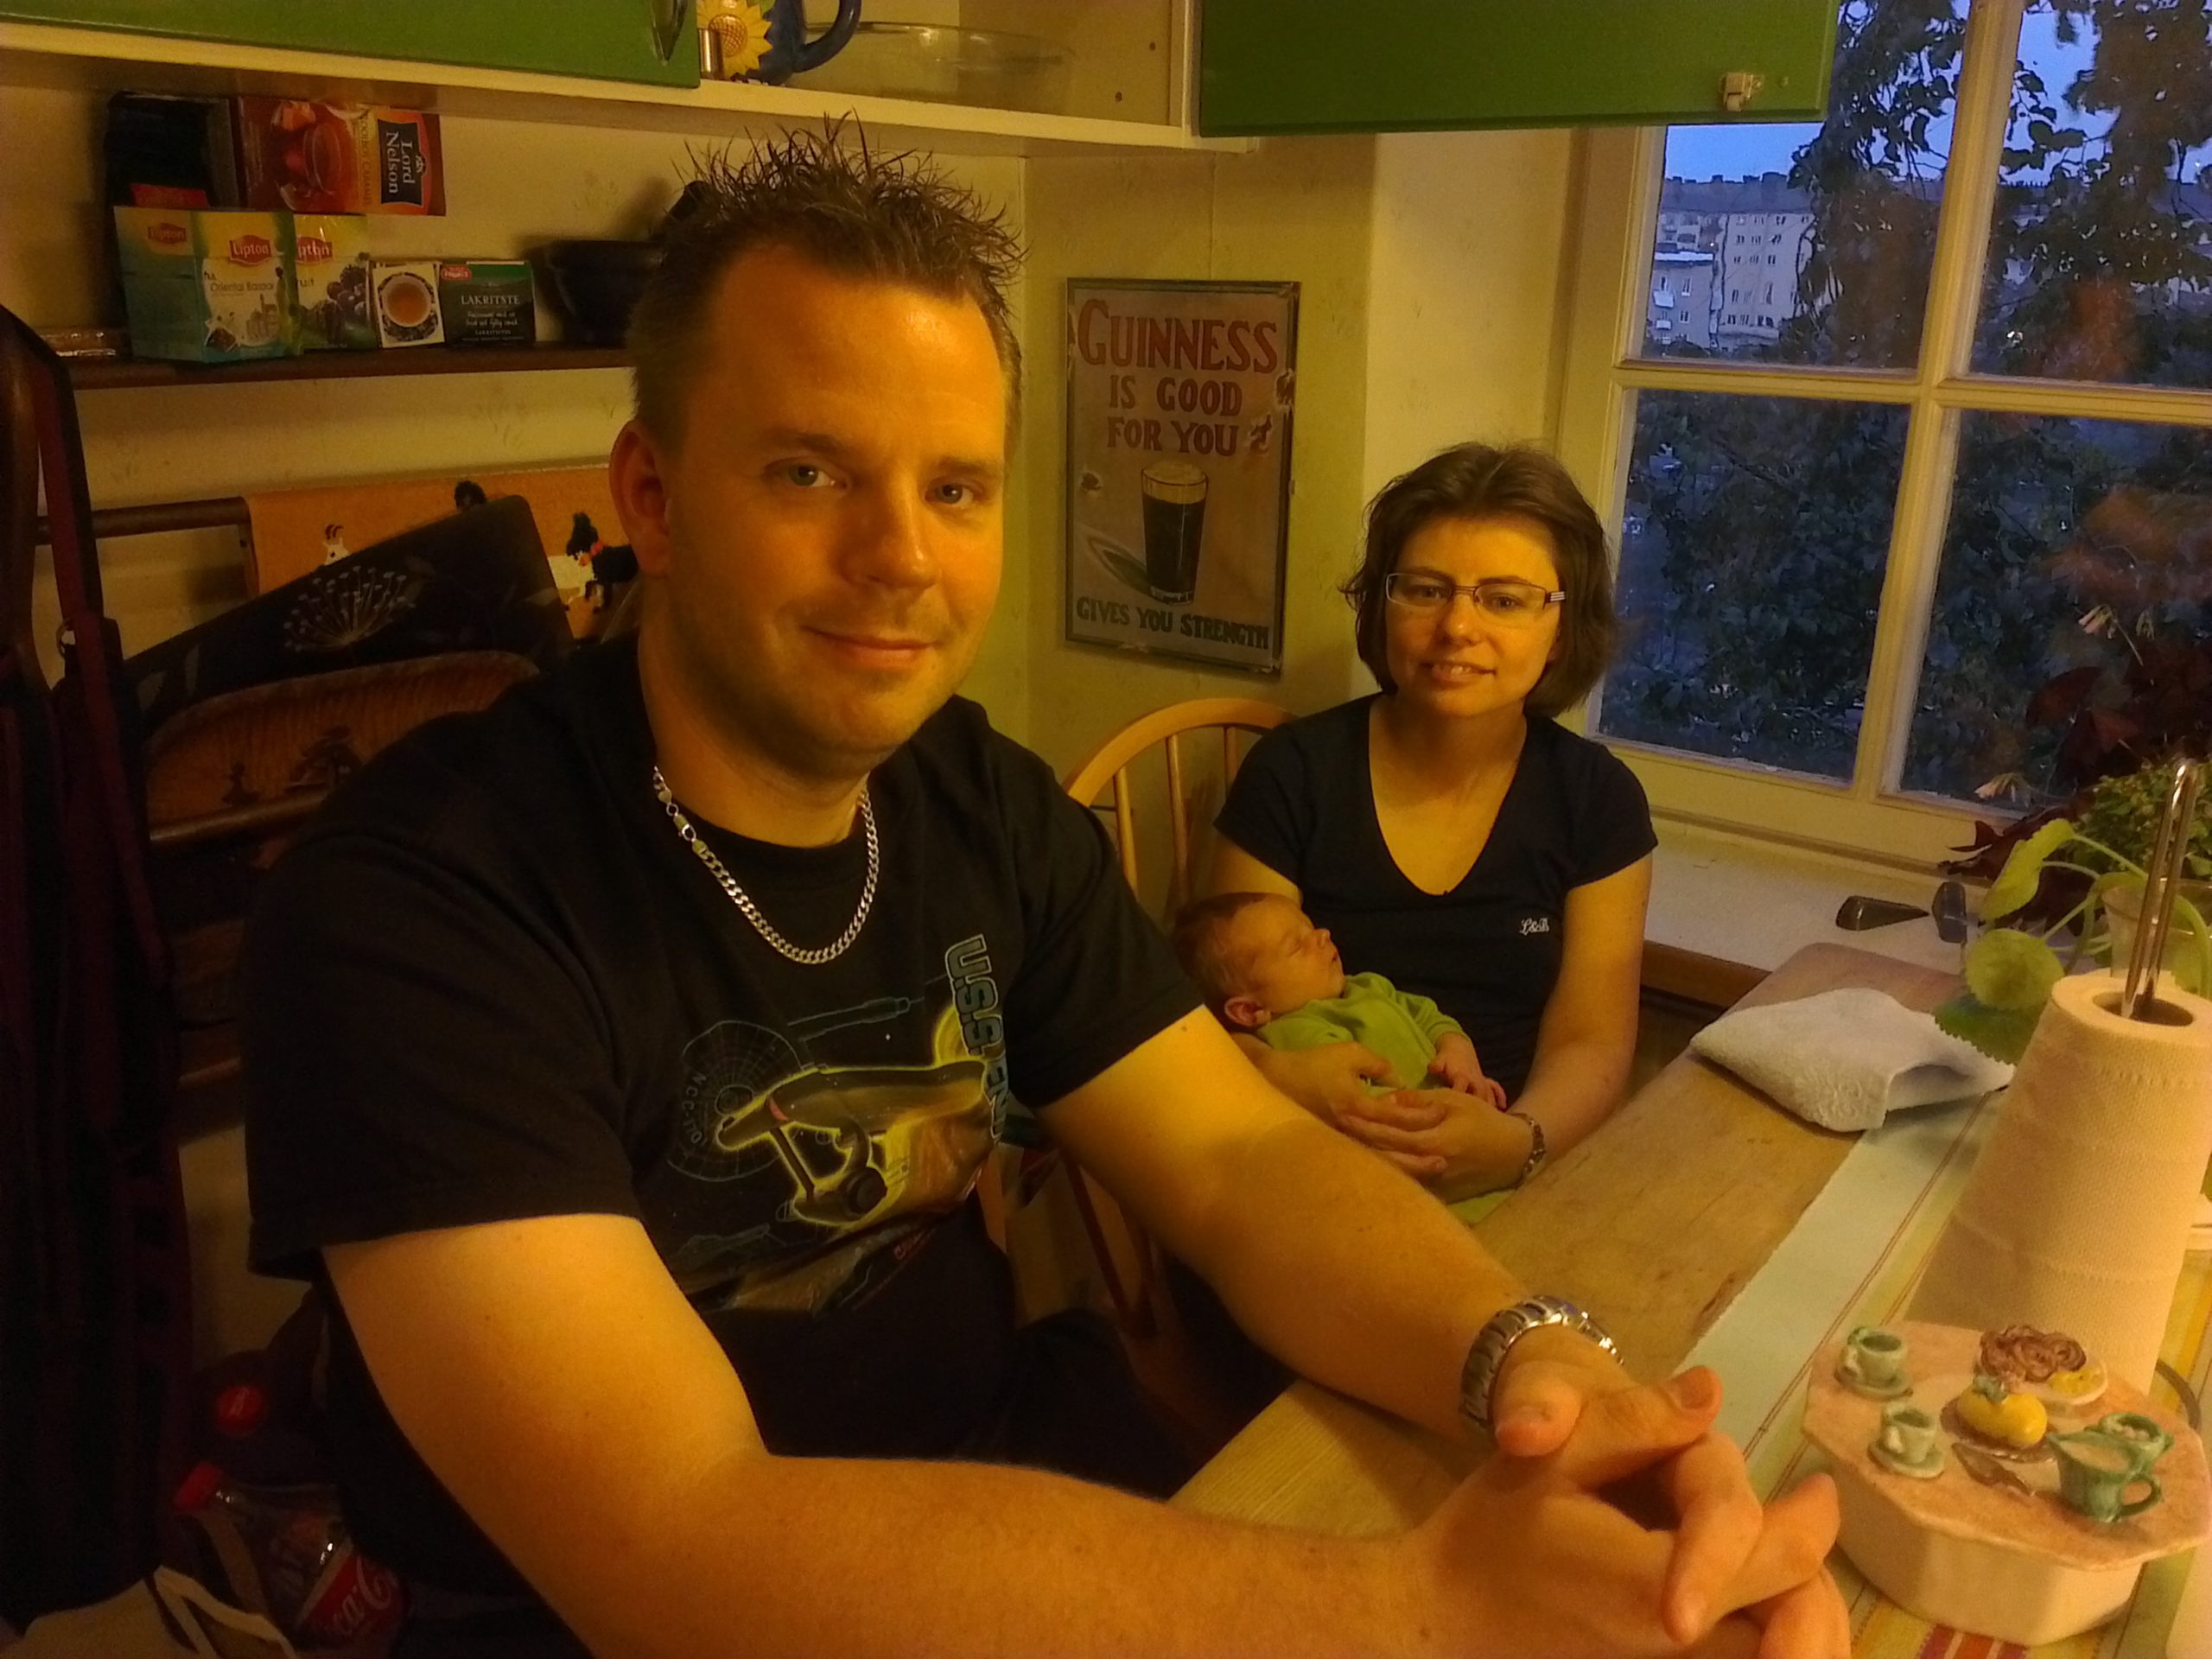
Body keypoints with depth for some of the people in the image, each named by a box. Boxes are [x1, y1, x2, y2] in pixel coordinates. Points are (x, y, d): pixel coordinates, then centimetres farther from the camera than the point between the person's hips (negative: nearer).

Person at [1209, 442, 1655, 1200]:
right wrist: (1277, 1077, -24)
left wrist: (1517, 1141, -20)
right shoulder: (1293, 773, -2)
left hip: (1507, 1192, 2)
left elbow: (1592, 1041, 2)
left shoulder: (1598, 801, 4)